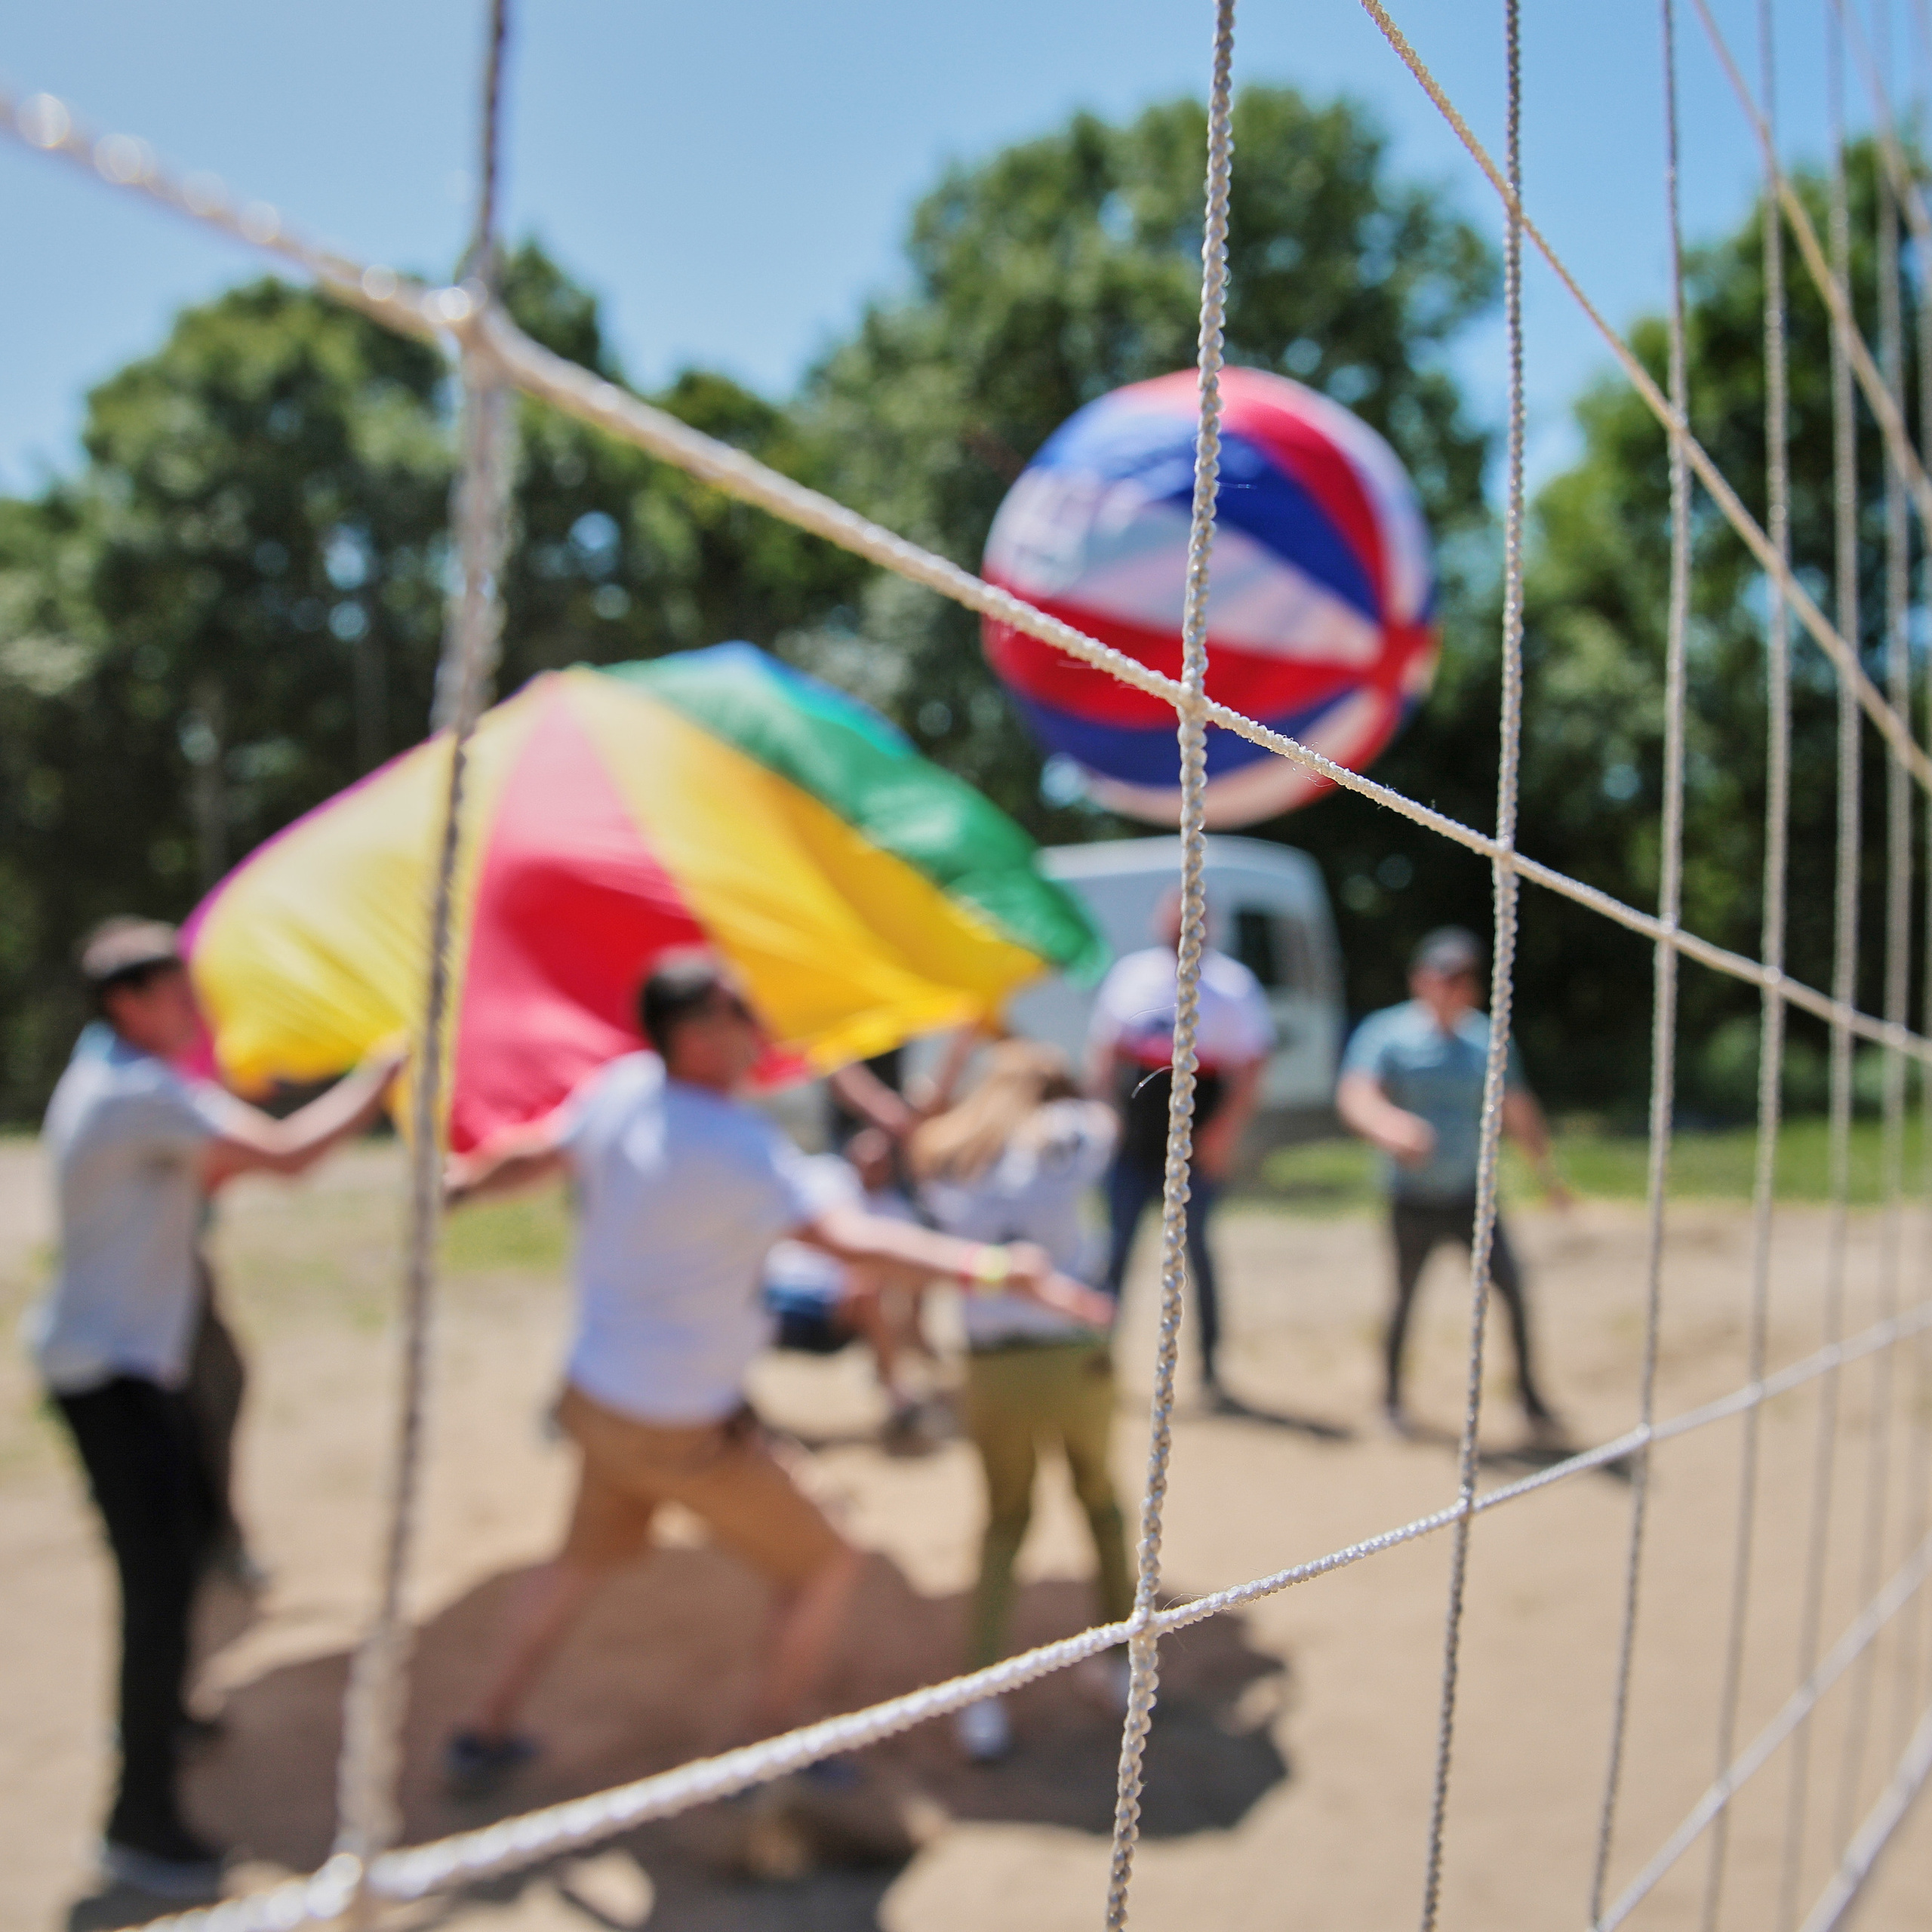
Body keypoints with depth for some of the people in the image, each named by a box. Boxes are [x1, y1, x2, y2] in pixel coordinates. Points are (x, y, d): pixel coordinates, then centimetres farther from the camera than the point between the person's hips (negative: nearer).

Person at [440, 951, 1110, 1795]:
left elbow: (530, 1155, 10)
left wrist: (459, 1183, 31)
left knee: (585, 1557, 33)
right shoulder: (736, 1144, -29)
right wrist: (990, 1266, -42)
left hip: (596, 1397, 8)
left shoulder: (621, 1088, -6)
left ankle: (485, 1735, 43)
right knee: (824, 1569, 12)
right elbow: (842, 1235, -38)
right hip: (684, 1434, -8)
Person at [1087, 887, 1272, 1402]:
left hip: (1195, 1148, -3)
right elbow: (1103, 1050, 13)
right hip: (1132, 1143, 3)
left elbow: (1252, 1068, -5)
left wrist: (1225, 1128, -13)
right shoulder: (1130, 974, 8)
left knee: (1196, 1249, 4)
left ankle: (1210, 1365, 17)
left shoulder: (1233, 986, -2)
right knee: (1115, 1248, 4)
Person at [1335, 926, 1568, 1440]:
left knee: (1512, 1286, -6)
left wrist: (1545, 1171, 14)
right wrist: (1388, 1125, -47)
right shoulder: (1387, 1033, -11)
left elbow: (1517, 1110, 11)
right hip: (1413, 1200, -3)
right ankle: (1392, 1394, 27)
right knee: (1406, 1296, 6)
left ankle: (1527, 1390, 12)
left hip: (1470, 1195, 3)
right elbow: (1355, 1094, -27)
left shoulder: (1487, 1039, 1)